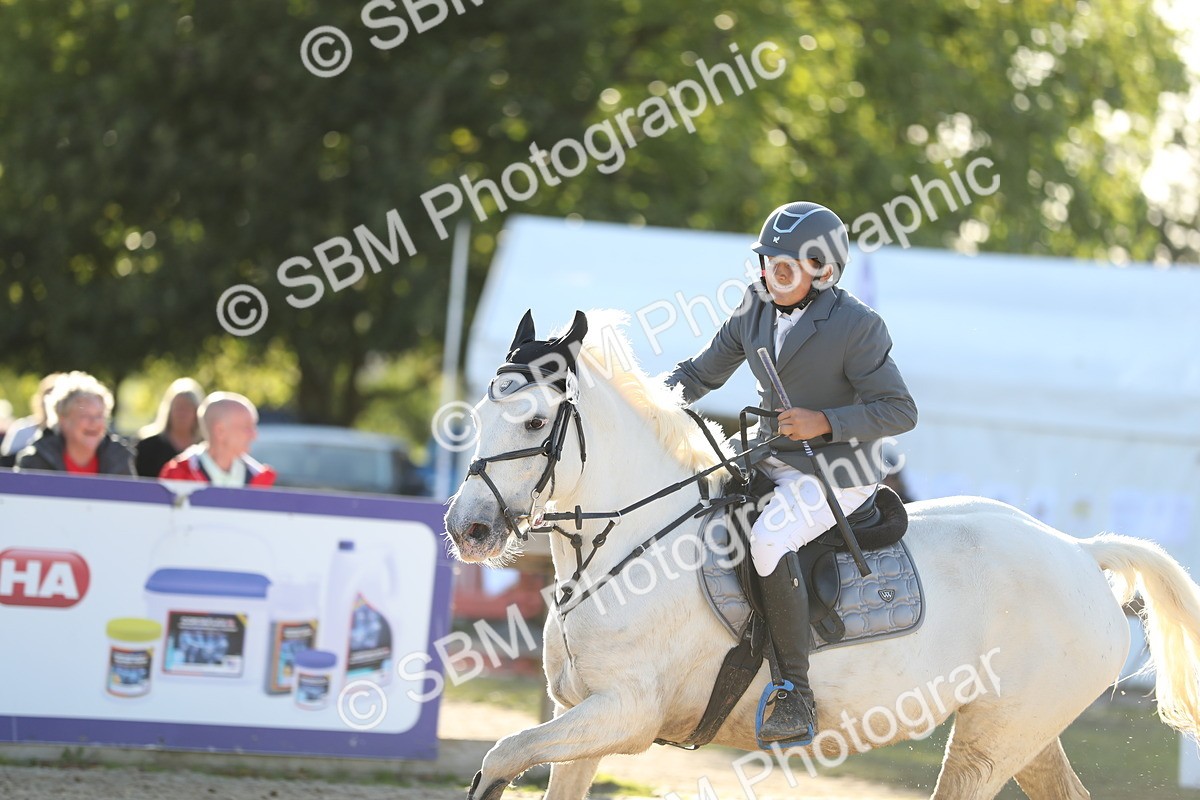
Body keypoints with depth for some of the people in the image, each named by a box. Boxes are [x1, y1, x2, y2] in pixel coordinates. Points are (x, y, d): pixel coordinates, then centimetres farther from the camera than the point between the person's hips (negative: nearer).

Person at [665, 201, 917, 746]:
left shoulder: (855, 327, -16)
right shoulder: (757, 308, 4)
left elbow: (900, 412, -15)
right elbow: (703, 373, 14)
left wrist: (823, 422, -26)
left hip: (836, 469, -8)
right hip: (771, 459, 8)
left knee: (769, 540, -32)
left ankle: (797, 698, -30)